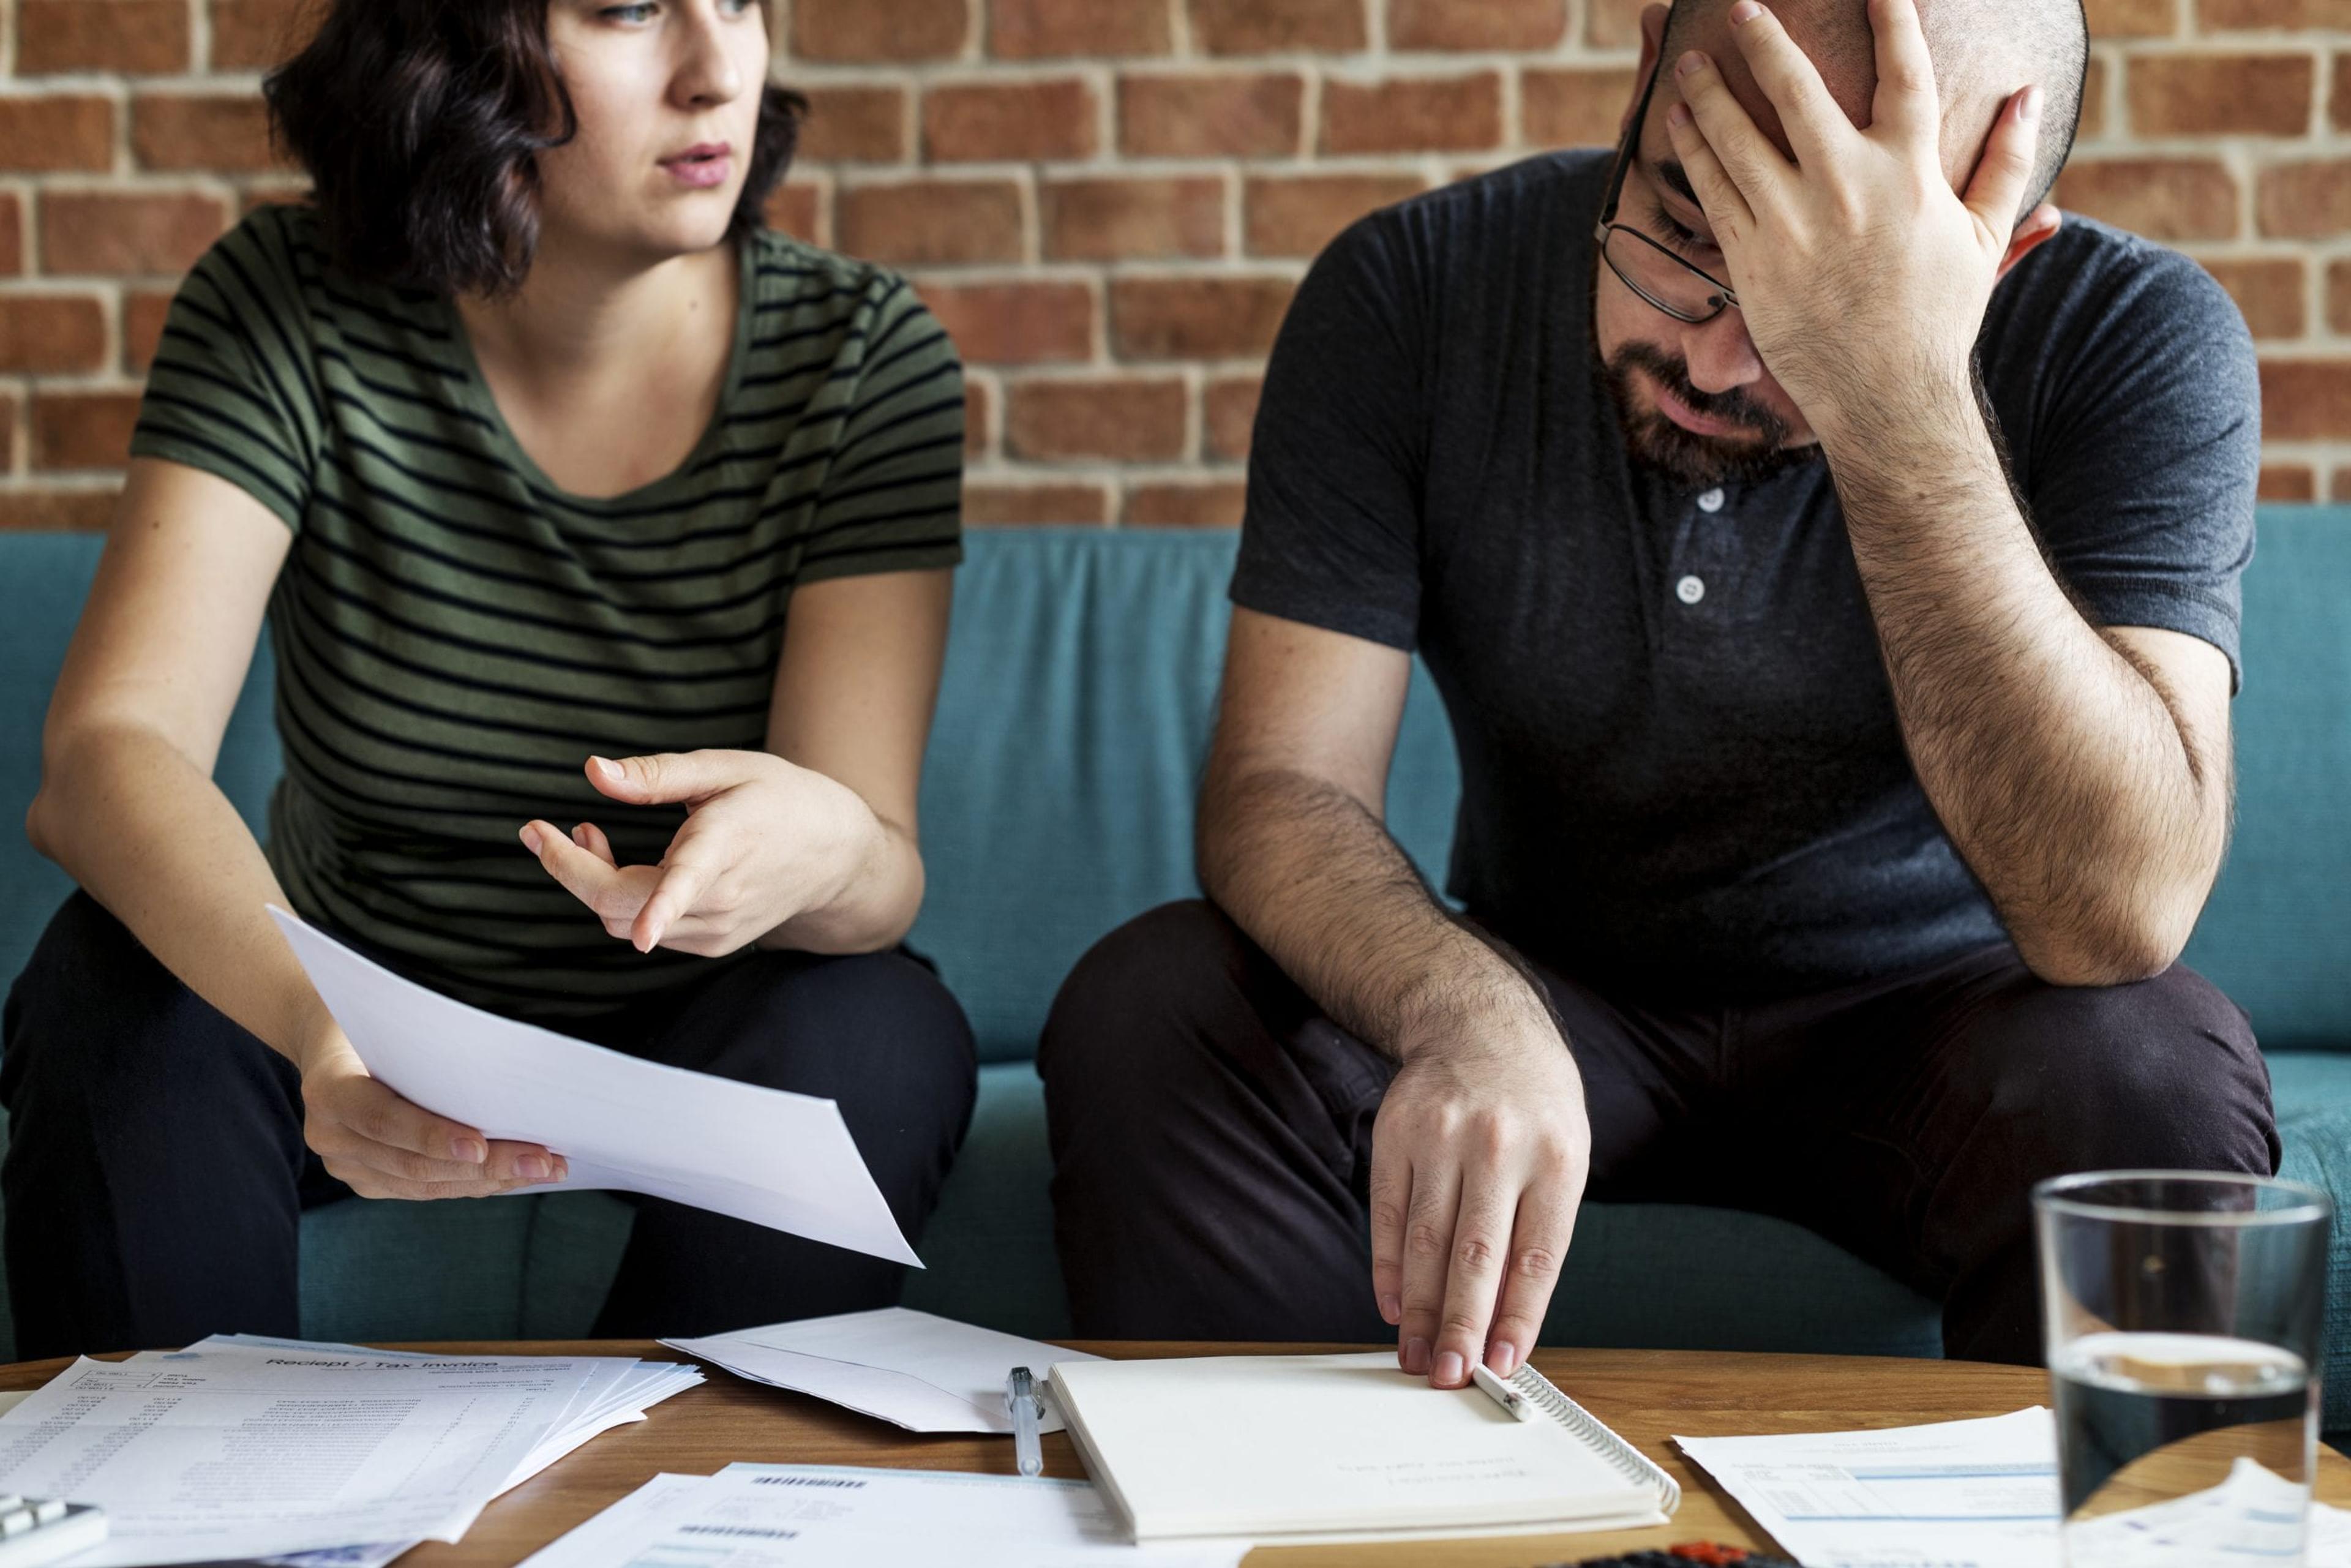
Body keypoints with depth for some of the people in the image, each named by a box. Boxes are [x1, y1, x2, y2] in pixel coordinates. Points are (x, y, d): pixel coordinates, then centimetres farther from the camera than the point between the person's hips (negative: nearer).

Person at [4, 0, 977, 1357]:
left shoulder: (864, 357, -13)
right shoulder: (289, 313, -13)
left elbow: (883, 877, -19)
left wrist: (826, 853, -46)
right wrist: (316, 1025, -48)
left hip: (703, 1048, 1)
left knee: (874, 1031, -31)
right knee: (122, 976, -28)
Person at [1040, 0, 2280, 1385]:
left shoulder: (2134, 340, -20)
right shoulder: (1416, 292, -14)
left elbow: (2122, 915, -32)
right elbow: (1282, 788, -18)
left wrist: (1900, 405, -41)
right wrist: (1468, 1015, -41)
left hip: (1918, 1015, -1)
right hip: (1545, 999, 1)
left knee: (2147, 1076, -34)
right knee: (1146, 1018, -25)